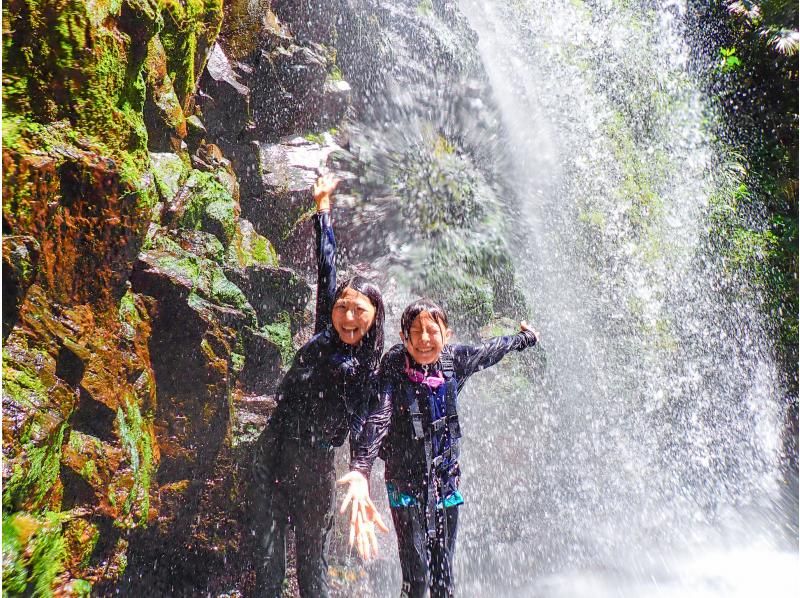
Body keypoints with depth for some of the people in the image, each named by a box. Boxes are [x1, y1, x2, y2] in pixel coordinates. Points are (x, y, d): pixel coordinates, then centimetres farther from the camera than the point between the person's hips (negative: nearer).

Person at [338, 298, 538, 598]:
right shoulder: (393, 366, -15)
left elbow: (491, 350, 18)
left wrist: (526, 336, 36)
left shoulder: (453, 360, -2)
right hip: (406, 481, -4)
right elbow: (377, 417, -29)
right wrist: (359, 472, -44)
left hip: (446, 481, 4)